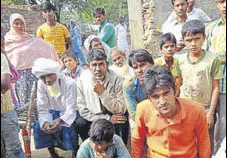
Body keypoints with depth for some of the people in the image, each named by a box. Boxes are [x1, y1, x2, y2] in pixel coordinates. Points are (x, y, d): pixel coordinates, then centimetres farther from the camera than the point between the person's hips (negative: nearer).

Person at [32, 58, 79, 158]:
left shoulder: (69, 83, -25)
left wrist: (60, 120, -46)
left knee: (68, 126, -33)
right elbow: (42, 109, -12)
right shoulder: (41, 85, -12)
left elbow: (71, 109, -27)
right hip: (54, 112, 5)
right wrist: (45, 122, -34)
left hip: (70, 113, -4)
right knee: (39, 126, -18)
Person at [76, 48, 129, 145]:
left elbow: (121, 110, -21)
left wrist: (103, 93, -34)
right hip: (95, 117, 2)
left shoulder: (117, 80, -19)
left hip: (116, 116, -2)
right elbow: (83, 110, -10)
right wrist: (107, 118, -19)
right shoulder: (82, 81, -13)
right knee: (80, 123, -22)